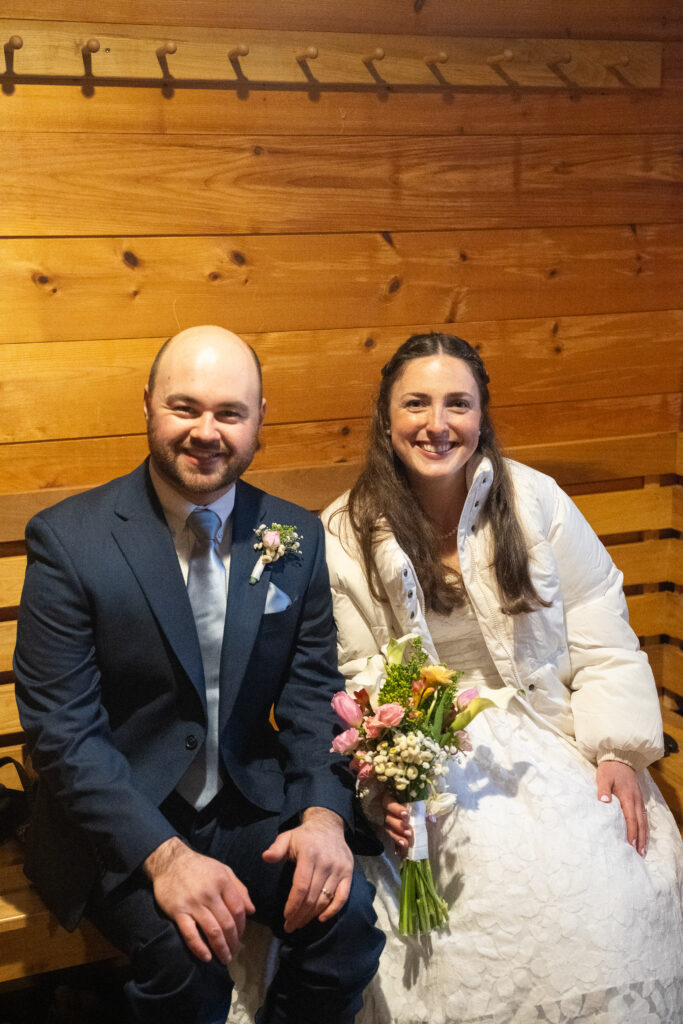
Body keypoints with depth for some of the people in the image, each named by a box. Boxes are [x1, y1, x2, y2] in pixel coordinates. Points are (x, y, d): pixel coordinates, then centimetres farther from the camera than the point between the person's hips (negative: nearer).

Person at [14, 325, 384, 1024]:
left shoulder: (296, 538, 1)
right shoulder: (67, 539, -11)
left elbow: (313, 694, 3)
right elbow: (62, 730, -14)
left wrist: (324, 812, -15)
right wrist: (163, 855, -24)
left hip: (252, 804, 4)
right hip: (119, 824, -3)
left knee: (347, 914, -19)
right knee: (184, 954, -28)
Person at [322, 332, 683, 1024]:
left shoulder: (534, 500, -3)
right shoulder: (346, 537, -4)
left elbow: (601, 637, 0)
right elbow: (356, 680, -3)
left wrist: (620, 753, -9)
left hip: (550, 734, 2)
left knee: (624, 877, -21)